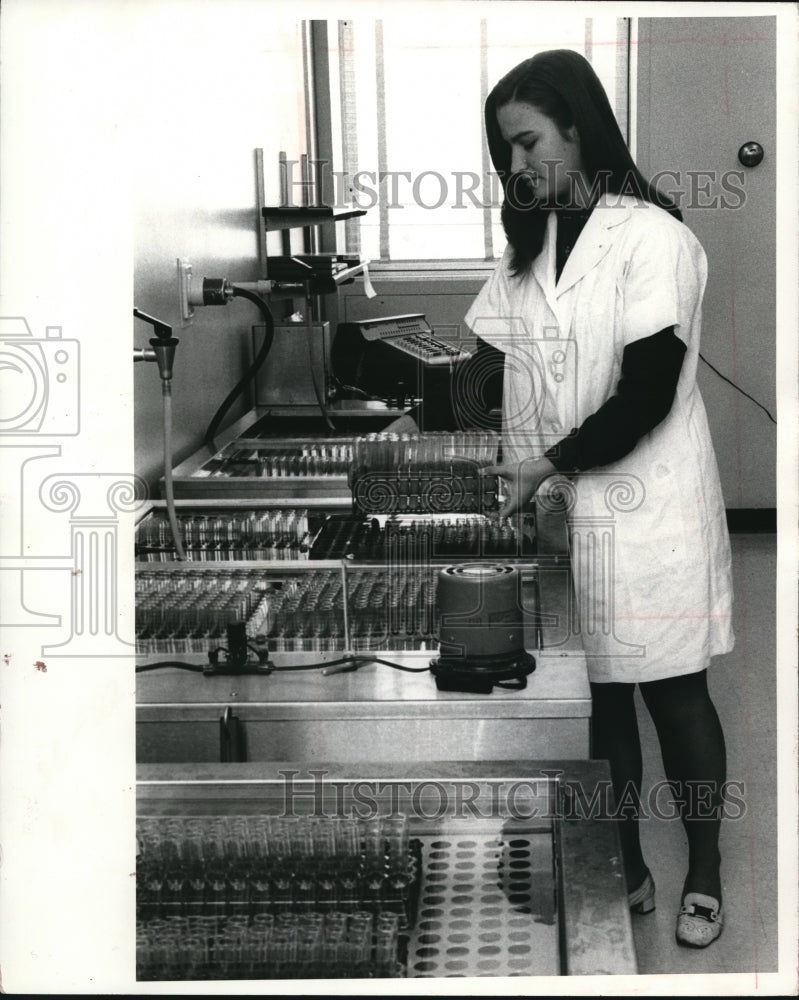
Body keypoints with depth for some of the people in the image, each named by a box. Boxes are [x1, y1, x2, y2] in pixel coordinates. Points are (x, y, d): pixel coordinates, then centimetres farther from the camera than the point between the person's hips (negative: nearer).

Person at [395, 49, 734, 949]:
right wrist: (422, 427, -7)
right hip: (560, 513, 6)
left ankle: (704, 876, 22)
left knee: (671, 691, 6)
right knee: (597, 693, 12)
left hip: (644, 510, -5)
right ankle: (626, 870, 26)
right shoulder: (528, 244, 9)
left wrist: (549, 466, -19)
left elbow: (648, 393, -18)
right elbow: (489, 366, 8)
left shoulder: (651, 238, -13)